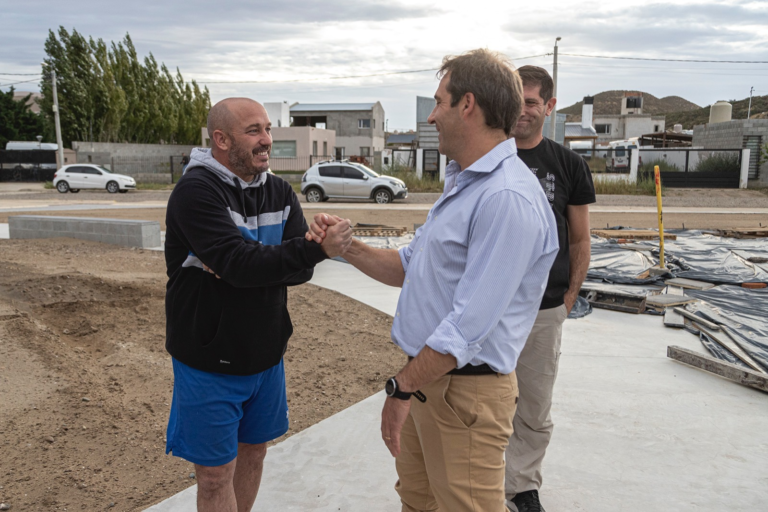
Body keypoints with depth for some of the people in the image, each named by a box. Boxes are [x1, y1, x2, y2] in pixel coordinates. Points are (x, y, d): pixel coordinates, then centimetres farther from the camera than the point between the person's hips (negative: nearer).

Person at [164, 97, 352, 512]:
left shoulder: (279, 193, 2)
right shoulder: (195, 191, -17)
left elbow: (300, 270, -8)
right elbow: (240, 262, -29)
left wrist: (247, 268, -25)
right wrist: (318, 248, -33)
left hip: (266, 354, 6)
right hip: (210, 361, -5)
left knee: (253, 450, 21)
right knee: (216, 474, 7)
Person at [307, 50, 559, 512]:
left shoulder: (508, 197, -23)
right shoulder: (462, 183, 13)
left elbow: (469, 322, -27)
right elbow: (410, 267, 16)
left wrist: (404, 388, -19)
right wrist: (346, 245, 6)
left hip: (464, 389, -10)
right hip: (425, 376, 10)